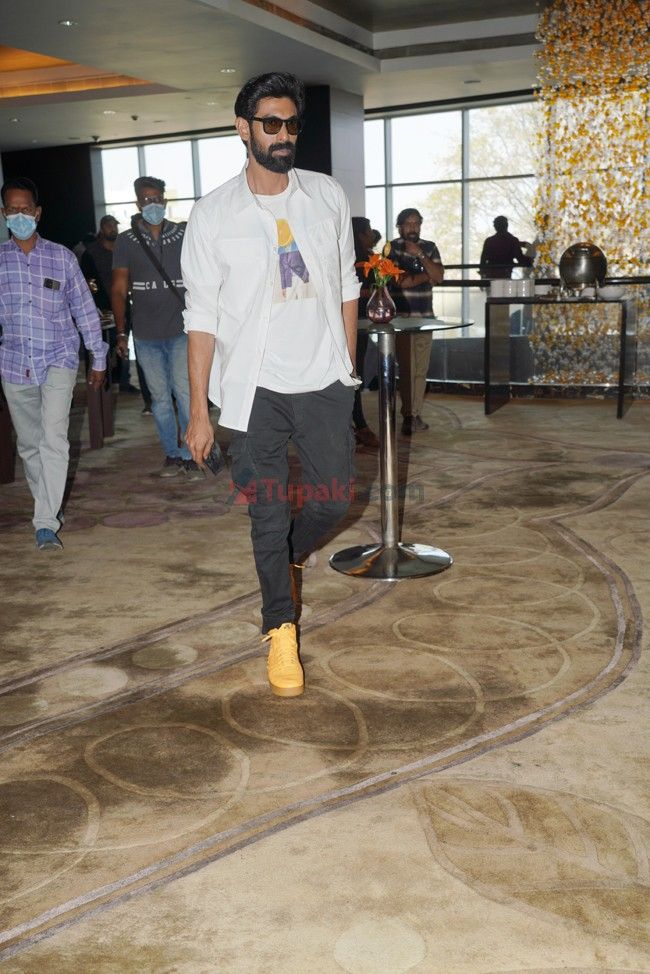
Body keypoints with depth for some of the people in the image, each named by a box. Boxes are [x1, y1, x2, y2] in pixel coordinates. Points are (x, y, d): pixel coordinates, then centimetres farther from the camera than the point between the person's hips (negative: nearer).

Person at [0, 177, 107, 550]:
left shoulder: (62, 257, 1)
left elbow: (85, 309, 6)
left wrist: (98, 358, 8)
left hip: (59, 359, -2)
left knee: (54, 438, -17)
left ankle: (47, 523, -15)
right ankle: (49, 506, 32)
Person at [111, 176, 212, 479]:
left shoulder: (184, 236, 2)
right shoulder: (126, 241, 4)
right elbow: (119, 289, 4)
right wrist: (121, 333, -2)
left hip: (181, 331, -1)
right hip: (146, 335, 2)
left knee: (185, 393, -7)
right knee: (160, 397, 8)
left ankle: (191, 455, 3)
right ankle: (171, 454, 19)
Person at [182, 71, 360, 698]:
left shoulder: (328, 197, 3)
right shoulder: (213, 214, -5)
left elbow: (345, 288, 12)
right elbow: (202, 318, -4)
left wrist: (347, 366, 11)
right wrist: (198, 411, -6)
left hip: (323, 382, 3)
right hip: (254, 389, -2)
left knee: (333, 500, 7)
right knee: (268, 516, 5)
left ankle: (289, 557, 41)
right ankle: (280, 629, 23)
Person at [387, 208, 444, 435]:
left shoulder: (429, 247, 13)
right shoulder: (392, 247, 0)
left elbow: (439, 277, -1)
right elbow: (400, 281, -12)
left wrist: (420, 255, -10)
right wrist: (426, 275, -1)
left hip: (425, 316, 4)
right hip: (401, 316, -4)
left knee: (421, 369, 3)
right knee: (406, 368, -8)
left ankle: (415, 414, 10)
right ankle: (408, 416, -3)